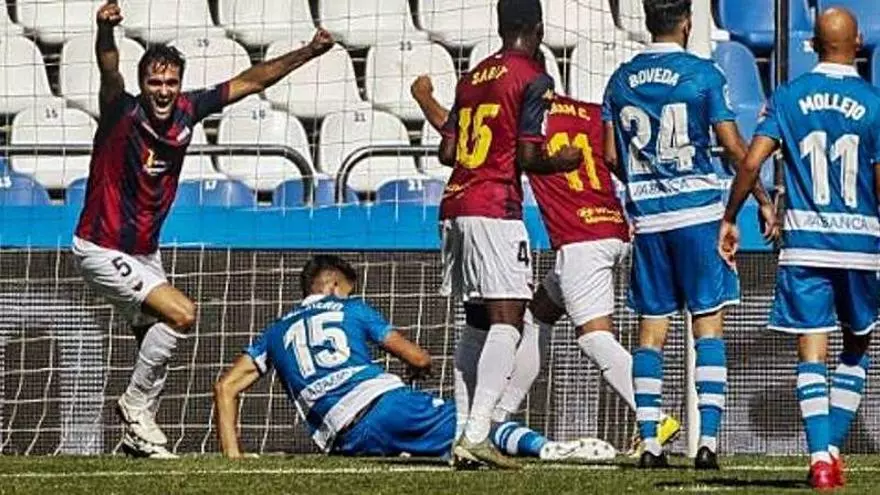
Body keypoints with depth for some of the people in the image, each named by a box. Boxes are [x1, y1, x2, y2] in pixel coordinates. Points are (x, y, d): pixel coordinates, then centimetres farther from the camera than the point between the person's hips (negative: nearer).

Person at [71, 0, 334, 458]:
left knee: (155, 339, 16)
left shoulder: (187, 112, -6)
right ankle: (136, 404, -2)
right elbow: (109, 73, -45)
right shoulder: (122, 112, -23)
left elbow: (250, 81, 4)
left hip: (145, 252, 8)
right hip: (101, 249, -8)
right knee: (181, 313, -20)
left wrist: (308, 53, 4)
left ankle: (138, 434, 34)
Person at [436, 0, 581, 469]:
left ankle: (463, 432, 11)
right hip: (496, 209, -8)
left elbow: (447, 152, 15)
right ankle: (476, 434, -22)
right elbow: (528, 157, -11)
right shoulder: (533, 79, -4)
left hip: (454, 204, 8)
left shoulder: (472, 78, 17)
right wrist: (562, 161, 8)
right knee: (506, 321, -10)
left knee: (477, 323, 14)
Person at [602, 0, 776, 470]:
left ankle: (649, 443, 3)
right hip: (698, 210, -3)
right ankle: (708, 440, -7)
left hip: (646, 217, 3)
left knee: (650, 328, 7)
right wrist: (763, 199, 4)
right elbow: (733, 146, -7)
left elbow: (611, 156, 9)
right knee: (709, 323, 1)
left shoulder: (621, 79, 6)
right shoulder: (704, 74, -5)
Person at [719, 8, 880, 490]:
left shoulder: (788, 97, 1)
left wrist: (729, 219, 4)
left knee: (811, 351, 1)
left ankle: (820, 456, -12)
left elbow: (752, 161, -6)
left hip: (804, 240, 0)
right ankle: (833, 447, 10)